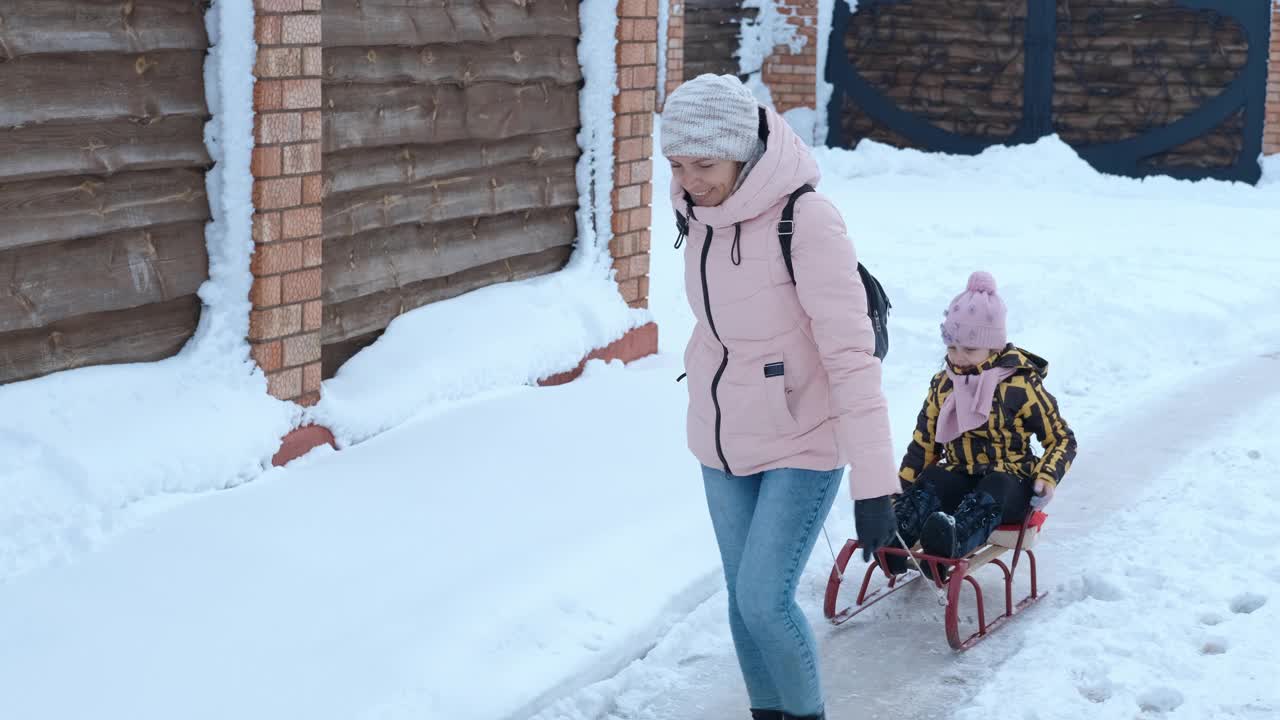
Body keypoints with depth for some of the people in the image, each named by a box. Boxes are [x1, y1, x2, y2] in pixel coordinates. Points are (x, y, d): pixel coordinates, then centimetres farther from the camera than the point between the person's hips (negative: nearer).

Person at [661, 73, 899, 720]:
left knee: (765, 599, -10)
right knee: (744, 600, 12)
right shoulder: (702, 214, -2)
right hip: (723, 446, 7)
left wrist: (874, 479, -27)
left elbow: (851, 354, -25)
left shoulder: (805, 219, -23)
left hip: (802, 445, -6)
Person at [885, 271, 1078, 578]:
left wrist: (1047, 477, -15)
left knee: (990, 494, -39)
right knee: (931, 482, -31)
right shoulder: (943, 385, 9)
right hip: (961, 476, 4)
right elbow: (923, 443, 16)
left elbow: (1062, 439, 3)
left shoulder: (1020, 386, -4)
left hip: (1010, 480, -4)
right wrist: (901, 489, 7)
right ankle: (894, 539, -58)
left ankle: (952, 542, -71)